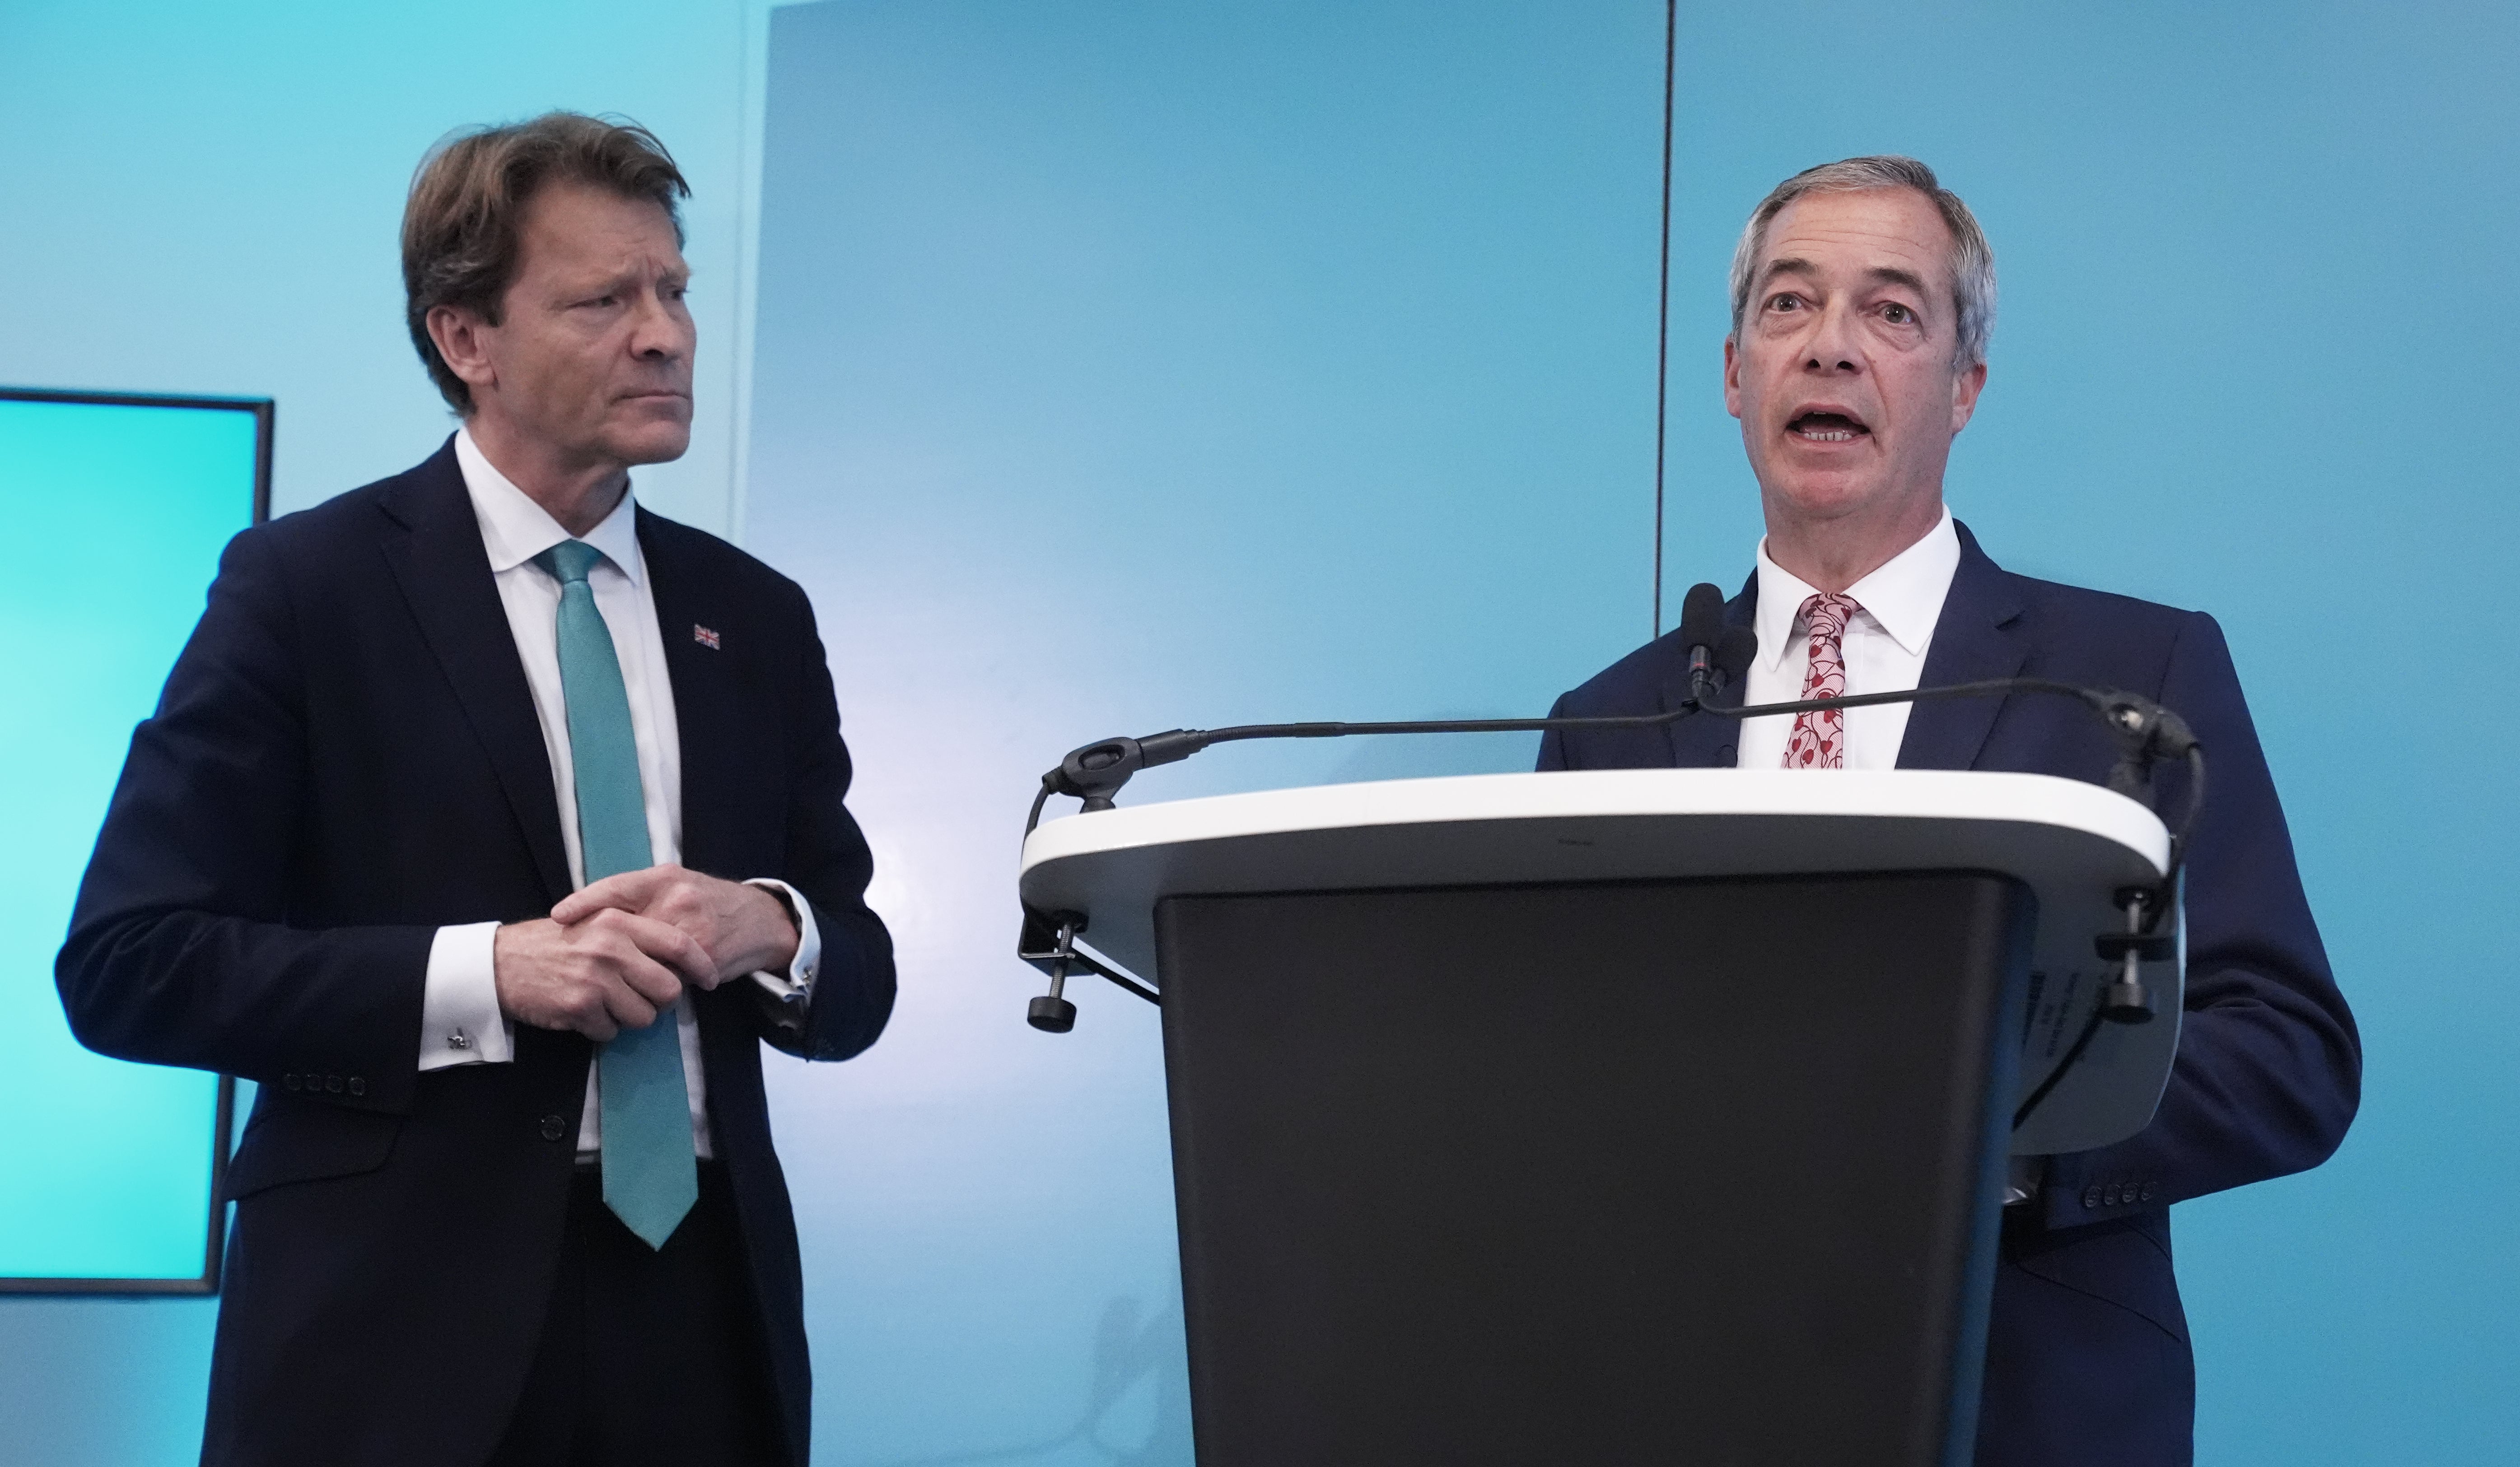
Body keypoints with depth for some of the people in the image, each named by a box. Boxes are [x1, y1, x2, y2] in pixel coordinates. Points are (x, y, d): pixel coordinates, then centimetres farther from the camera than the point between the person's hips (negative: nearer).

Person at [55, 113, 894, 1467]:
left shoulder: (756, 618, 11)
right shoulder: (306, 585, -3)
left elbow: (857, 980, 13)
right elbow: (127, 963, -9)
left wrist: (767, 932, -10)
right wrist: (488, 973, -18)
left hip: (703, 1304, 4)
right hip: (404, 1317, -4)